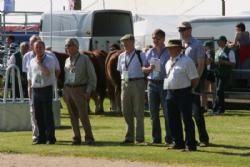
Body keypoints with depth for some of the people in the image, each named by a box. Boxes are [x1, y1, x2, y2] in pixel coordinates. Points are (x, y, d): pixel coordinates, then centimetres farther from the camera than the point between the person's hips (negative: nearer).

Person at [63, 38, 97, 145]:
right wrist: (64, 91, 10)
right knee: (73, 116, 5)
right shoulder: (67, 61, 14)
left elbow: (92, 76, -3)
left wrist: (88, 91, -11)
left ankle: (89, 138, -5)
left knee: (83, 115, -11)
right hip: (68, 90, 5)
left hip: (80, 90, -5)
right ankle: (77, 138, 9)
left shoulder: (84, 59, -2)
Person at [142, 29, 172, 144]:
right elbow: (143, 68, 13)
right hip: (152, 83, 5)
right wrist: (149, 69, -8)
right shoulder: (149, 53, 12)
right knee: (153, 113, 7)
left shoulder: (169, 52, -1)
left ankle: (169, 138, 0)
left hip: (165, 84, -5)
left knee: (167, 112, -5)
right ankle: (156, 138, 14)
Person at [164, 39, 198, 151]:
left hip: (183, 93, -8)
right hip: (171, 94, 8)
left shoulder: (186, 61, -8)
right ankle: (178, 143, 20)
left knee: (187, 120, -5)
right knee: (173, 121, 11)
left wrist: (190, 90, -3)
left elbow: (194, 79, -8)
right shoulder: (168, 63, 16)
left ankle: (190, 144, -2)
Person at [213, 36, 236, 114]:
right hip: (217, 73, 7)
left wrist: (224, 62, -22)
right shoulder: (217, 51, 15)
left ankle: (215, 108, -11)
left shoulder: (229, 51, -6)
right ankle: (221, 109, 15)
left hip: (225, 74, -7)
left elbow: (233, 63, -9)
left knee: (219, 91, -13)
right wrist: (215, 62, -1)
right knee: (219, 91, 7)